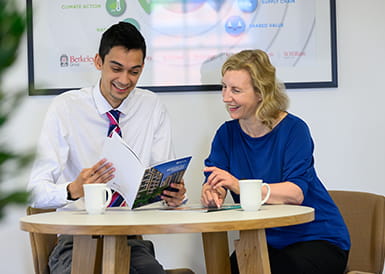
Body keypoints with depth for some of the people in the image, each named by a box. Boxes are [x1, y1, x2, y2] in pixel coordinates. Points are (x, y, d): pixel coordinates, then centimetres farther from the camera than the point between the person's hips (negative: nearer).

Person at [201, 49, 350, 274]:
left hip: (315, 240, -3)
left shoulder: (293, 129, -10)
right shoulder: (227, 134, 6)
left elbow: (296, 193, -23)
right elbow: (212, 184, -5)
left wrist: (240, 186, -36)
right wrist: (211, 194, -31)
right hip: (264, 242, 3)